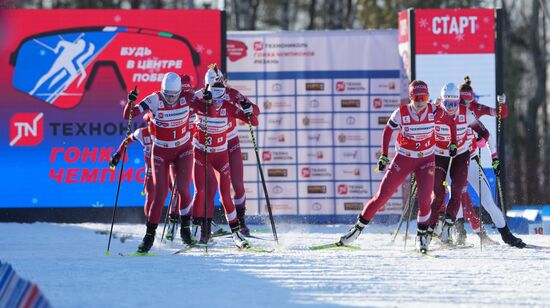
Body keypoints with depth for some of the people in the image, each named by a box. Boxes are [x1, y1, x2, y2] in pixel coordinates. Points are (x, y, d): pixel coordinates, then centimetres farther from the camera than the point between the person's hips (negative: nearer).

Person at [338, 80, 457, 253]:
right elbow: (388, 130, 0)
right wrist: (384, 156, -1)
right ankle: (358, 227, 11)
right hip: (403, 158, 0)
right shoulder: (401, 113, -16)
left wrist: (453, 143, 2)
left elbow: (450, 121, 6)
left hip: (426, 159, 0)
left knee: (424, 198, -16)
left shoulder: (434, 112, -14)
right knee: (382, 195, -3)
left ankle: (422, 234, 6)